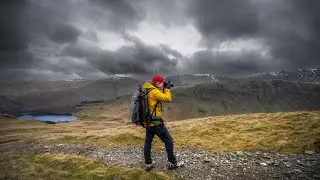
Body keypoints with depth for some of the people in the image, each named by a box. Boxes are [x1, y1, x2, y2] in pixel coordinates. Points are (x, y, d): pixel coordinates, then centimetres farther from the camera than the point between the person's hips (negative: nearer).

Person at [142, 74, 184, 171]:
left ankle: (148, 163, 27)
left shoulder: (146, 89, 9)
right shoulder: (154, 91, -19)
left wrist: (163, 90, 9)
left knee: (148, 142, 15)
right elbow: (167, 99, -20)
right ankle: (173, 163, 17)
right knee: (168, 140, 5)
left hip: (147, 121, 9)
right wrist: (167, 89, -5)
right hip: (156, 122, -9)